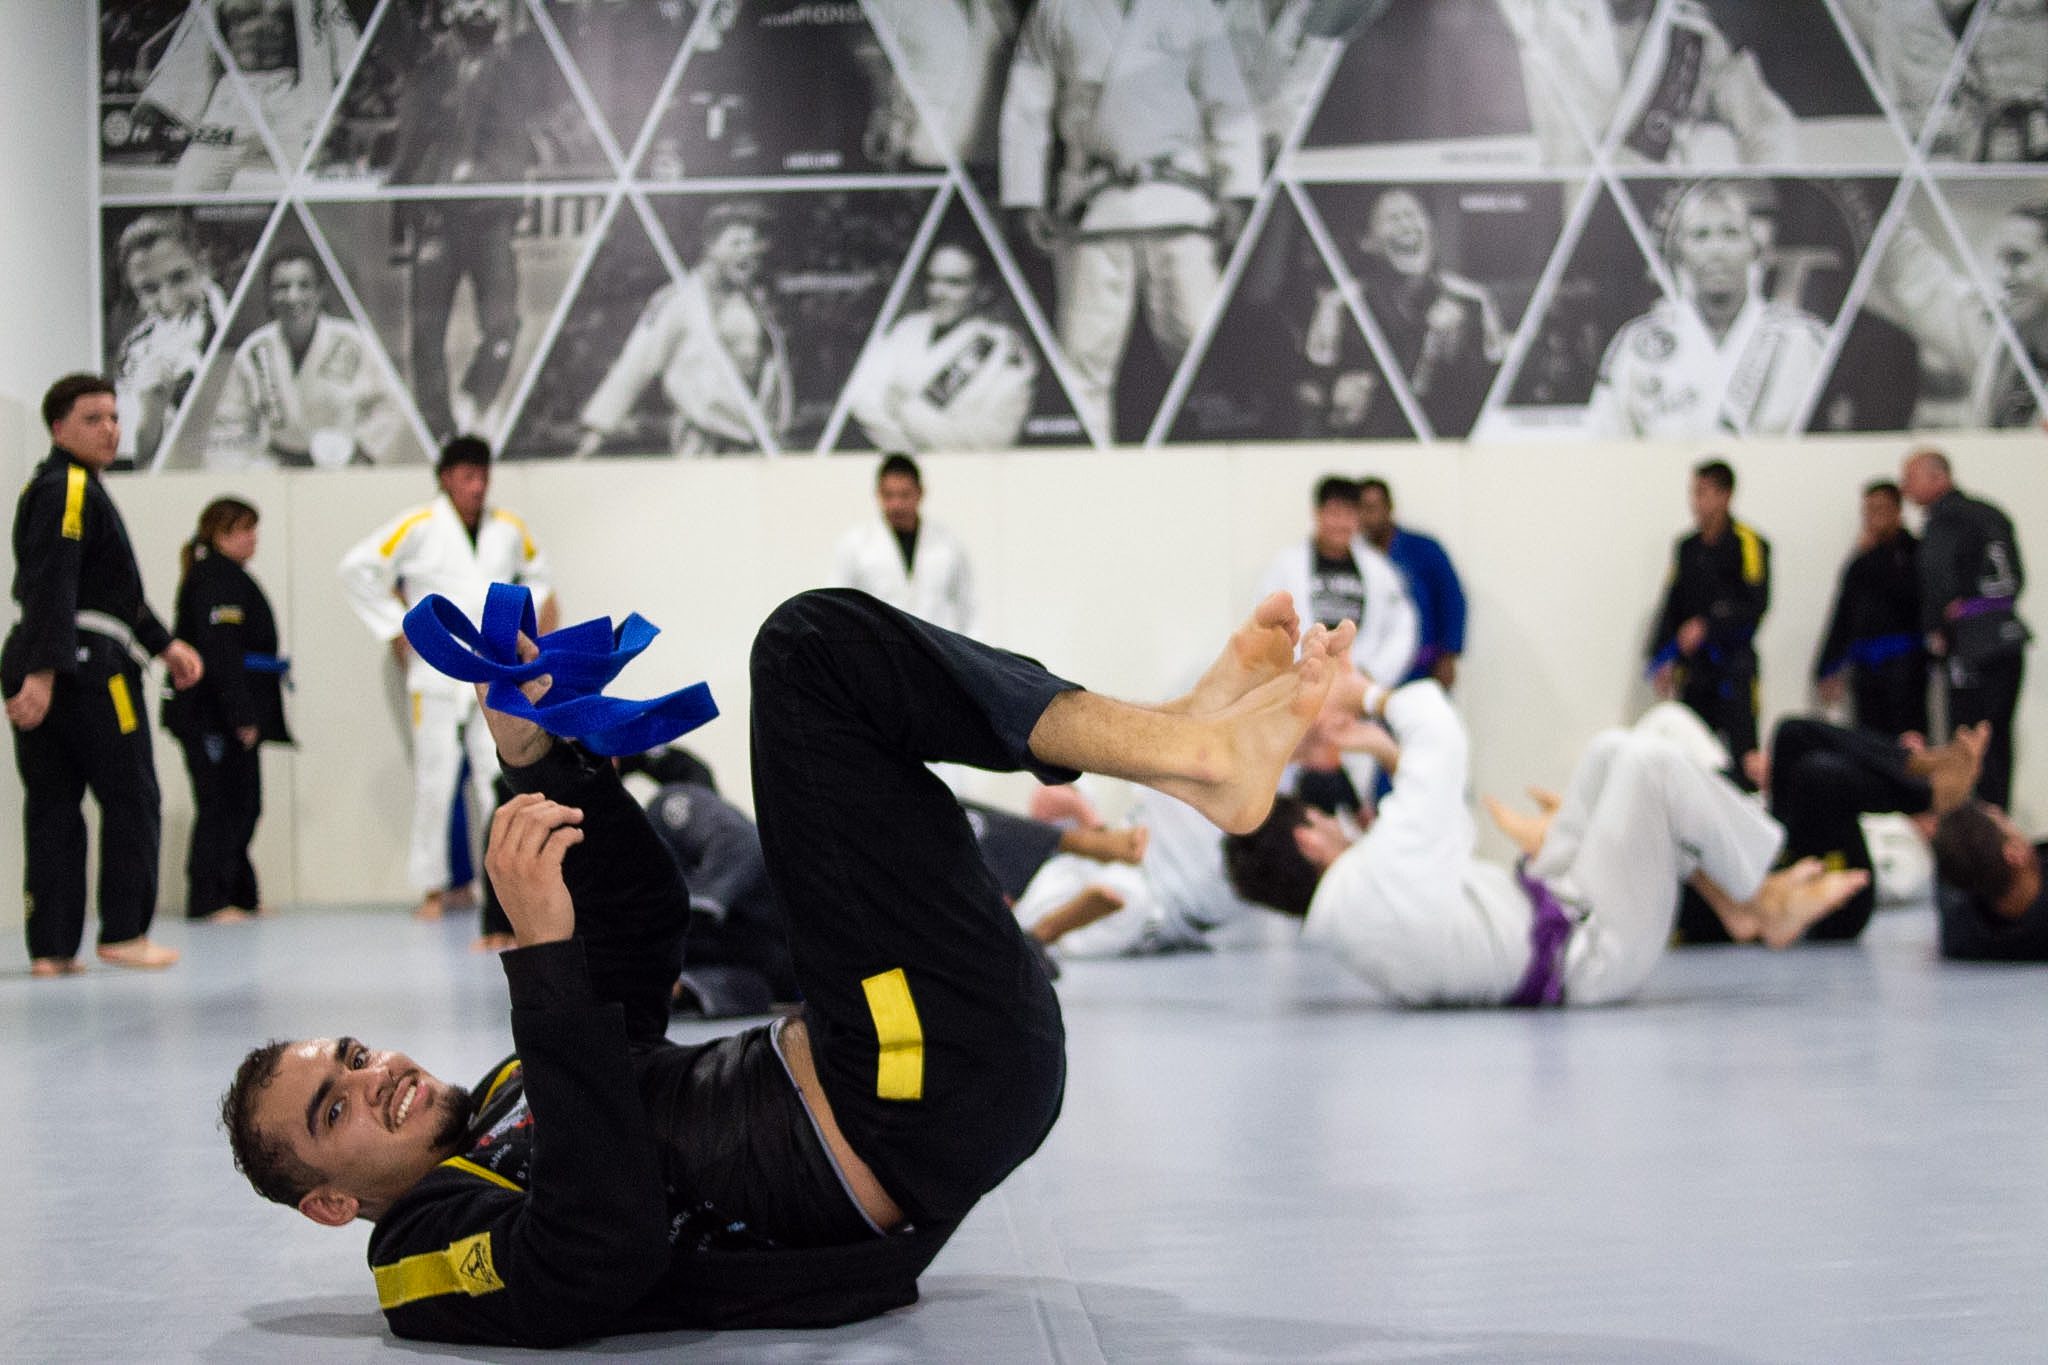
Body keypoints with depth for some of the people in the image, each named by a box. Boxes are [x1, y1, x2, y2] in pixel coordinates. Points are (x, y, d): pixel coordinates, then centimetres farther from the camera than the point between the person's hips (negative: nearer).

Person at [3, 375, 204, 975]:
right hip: (87, 668, -10)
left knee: (51, 807, 7)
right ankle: (124, 933, 6)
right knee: (131, 800, 1)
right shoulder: (68, 491, -10)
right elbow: (52, 588, -21)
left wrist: (165, 644, 26)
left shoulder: (80, 488, 22)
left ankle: (50, 947, 6)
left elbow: (112, 589, 28)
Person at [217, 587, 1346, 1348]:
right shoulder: (431, 1262, -4)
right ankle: (1193, 756, -20)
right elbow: (605, 1245, -27)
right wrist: (541, 952, -28)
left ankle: (1184, 737, -5)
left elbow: (643, 913, 23)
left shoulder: (507, 1100, 23)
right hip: (920, 1112, -9)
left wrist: (539, 757, 7)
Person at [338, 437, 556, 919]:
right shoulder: (419, 527, -4)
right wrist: (396, 628, -3)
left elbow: (538, 575, 26)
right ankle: (432, 886, 9)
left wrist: (538, 631, 13)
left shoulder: (509, 529, 8)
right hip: (437, 673, -3)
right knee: (435, 779, -1)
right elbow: (356, 568, -1)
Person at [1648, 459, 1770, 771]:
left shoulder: (1747, 544, -6)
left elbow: (1756, 605, -13)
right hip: (1694, 665, 6)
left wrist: (1708, 627, -20)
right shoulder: (1687, 548, 14)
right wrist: (1661, 658, 8)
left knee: (1742, 748, -11)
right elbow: (1672, 606, 16)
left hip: (1734, 663, -6)